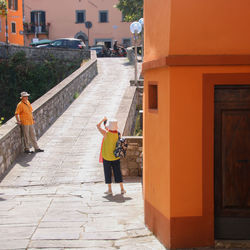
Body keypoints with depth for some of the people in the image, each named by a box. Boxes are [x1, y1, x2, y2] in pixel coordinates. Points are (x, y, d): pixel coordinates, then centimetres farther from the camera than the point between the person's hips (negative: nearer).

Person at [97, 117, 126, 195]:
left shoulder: (106, 134, -20)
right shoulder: (118, 134, -9)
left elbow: (98, 126, -8)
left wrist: (103, 120, 6)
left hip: (106, 157, -3)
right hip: (116, 157, 3)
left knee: (108, 173, 7)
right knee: (117, 172, 11)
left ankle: (109, 189, 9)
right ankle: (122, 189, 11)